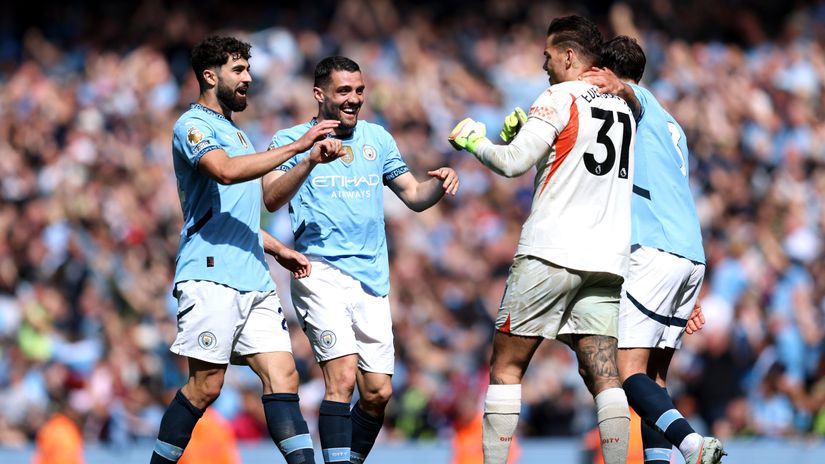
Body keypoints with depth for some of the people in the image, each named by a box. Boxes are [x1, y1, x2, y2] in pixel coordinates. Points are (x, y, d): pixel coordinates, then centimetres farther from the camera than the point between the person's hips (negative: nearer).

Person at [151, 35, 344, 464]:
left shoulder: (234, 134, 25)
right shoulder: (194, 126, -3)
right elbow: (224, 171, -25)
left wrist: (278, 250, 22)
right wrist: (298, 147, -24)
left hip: (253, 282, 8)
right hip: (211, 277, -8)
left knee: (282, 376, -4)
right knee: (206, 385, -10)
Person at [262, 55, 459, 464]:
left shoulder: (377, 138, 15)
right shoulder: (292, 140, 2)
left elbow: (414, 196, 17)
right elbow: (271, 200, -13)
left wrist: (439, 185, -6)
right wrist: (310, 160, -28)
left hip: (373, 278, 5)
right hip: (321, 273, -5)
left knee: (377, 393, 3)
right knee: (343, 377, -21)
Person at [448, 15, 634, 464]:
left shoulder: (559, 98, -6)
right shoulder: (623, 107, 15)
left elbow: (513, 162, -12)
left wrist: (474, 141, 6)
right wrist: (528, 132, 20)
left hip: (550, 254, -6)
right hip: (607, 259, 6)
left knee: (506, 363, 2)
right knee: (603, 374, 1)